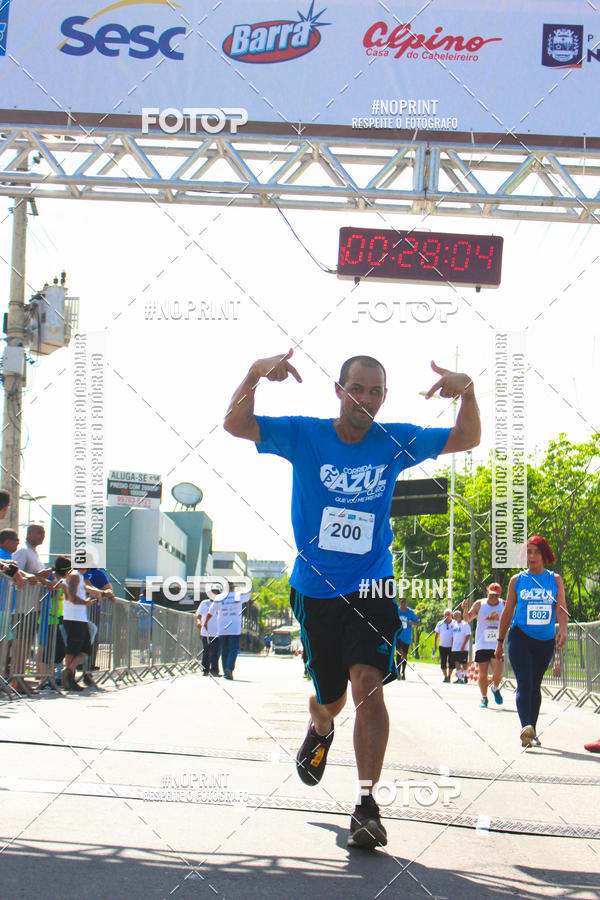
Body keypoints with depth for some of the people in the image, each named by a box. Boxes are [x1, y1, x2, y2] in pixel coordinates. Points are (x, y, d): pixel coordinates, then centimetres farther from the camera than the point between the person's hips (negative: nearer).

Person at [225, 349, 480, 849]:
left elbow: (467, 439, 0)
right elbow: (235, 425, -13)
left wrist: (467, 392, -20)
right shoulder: (304, 436, -5)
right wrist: (256, 375, -31)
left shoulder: (395, 442, -1)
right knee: (330, 699, 11)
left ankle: (367, 804, -16)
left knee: (367, 683, -21)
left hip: (371, 588, 0)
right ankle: (320, 730, 50)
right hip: (315, 589, 1)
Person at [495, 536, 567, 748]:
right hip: (520, 637, -2)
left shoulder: (555, 580, 7)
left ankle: (532, 733, 19)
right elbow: (507, 612, 11)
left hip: (545, 641, 2)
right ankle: (526, 728, -31)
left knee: (535, 686, 10)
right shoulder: (517, 580, 6)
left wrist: (562, 629, -23)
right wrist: (500, 642, 11)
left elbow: (561, 607, -4)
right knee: (524, 684, -16)